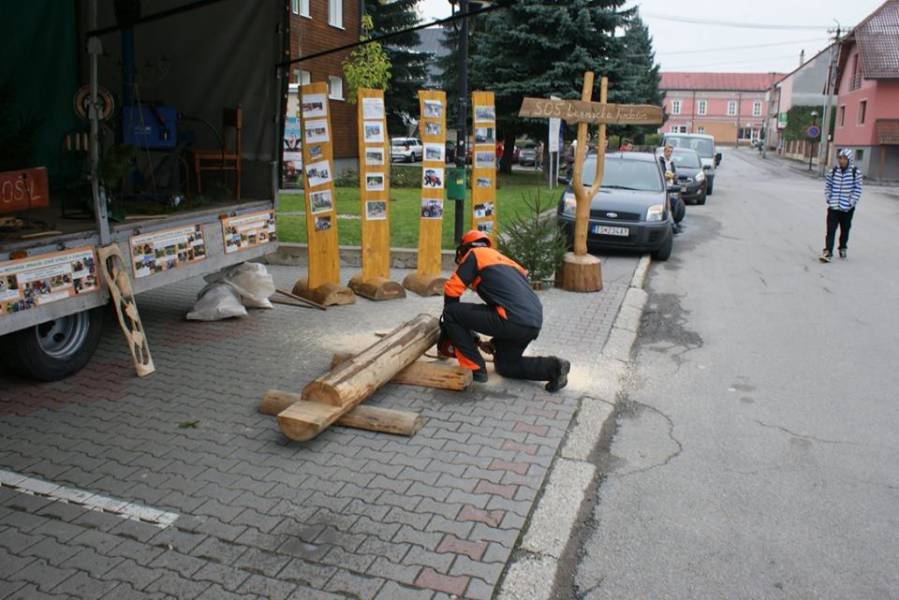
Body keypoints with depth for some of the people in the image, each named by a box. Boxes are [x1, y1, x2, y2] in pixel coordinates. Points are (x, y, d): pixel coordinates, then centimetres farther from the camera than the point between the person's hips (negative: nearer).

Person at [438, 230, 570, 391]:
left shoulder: (475, 254, 11)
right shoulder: (504, 260, 32)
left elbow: (452, 290, 4)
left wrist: (450, 320, 23)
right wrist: (495, 342, 37)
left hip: (514, 321, -8)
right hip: (534, 323, 8)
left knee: (451, 313, 3)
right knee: (505, 365, 29)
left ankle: (475, 368, 5)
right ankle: (553, 366, 12)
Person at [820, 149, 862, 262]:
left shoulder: (855, 172, -6)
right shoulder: (832, 171, -1)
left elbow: (858, 189, -4)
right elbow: (827, 186, 7)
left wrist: (851, 203, -10)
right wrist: (829, 199, -3)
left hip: (848, 208, 0)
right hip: (833, 206, 0)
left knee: (845, 229, 13)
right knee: (831, 229, -7)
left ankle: (843, 248, 32)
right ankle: (828, 253, -10)